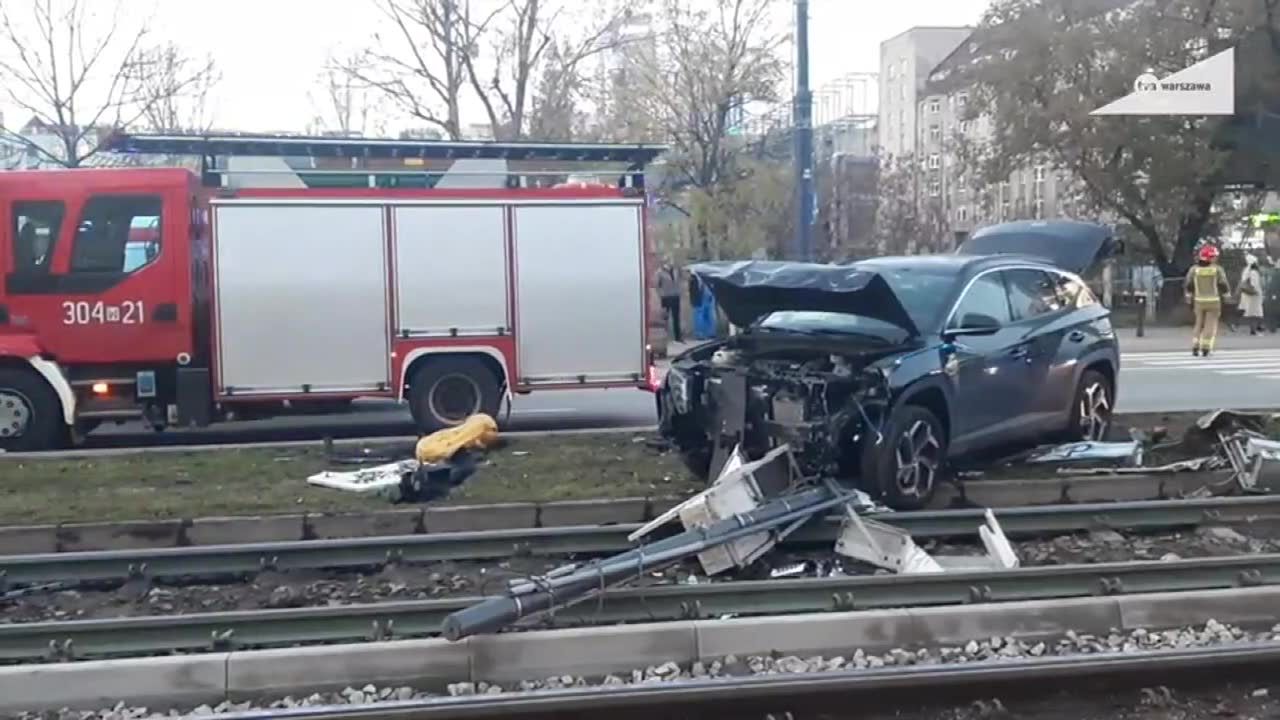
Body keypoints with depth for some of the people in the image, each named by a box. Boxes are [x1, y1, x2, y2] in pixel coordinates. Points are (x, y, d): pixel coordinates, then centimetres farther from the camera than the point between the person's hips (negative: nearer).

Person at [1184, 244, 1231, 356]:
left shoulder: (1194, 269, -1)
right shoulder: (1217, 269, -6)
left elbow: (1188, 286, 2)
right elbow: (1224, 285, -6)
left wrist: (1189, 298, 13)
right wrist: (1227, 295, 10)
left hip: (1199, 301, 2)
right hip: (1213, 301, -2)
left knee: (1199, 324, 14)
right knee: (1210, 325, 2)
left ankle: (1195, 347, 3)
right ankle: (1206, 348, -7)